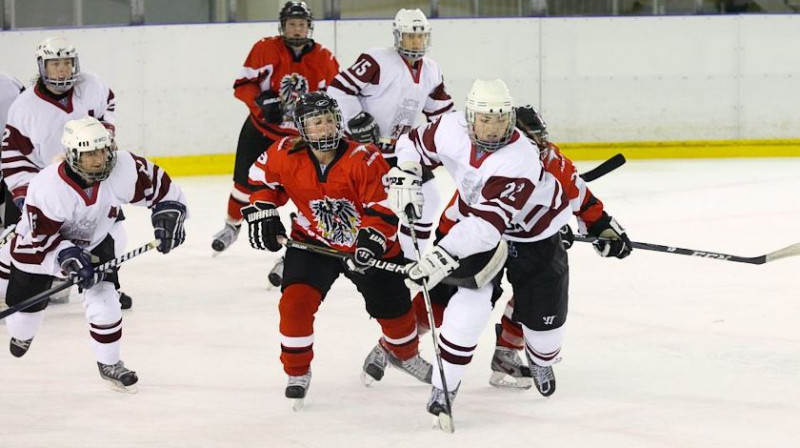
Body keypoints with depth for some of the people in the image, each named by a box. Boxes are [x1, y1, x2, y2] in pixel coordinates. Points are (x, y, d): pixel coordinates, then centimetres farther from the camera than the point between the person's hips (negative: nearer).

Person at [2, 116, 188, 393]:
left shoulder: (125, 169, -29)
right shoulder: (47, 188, -37)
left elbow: (162, 188, -15)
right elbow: (39, 238, -29)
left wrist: (168, 217, -27)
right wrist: (66, 256, -41)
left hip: (96, 240, 2)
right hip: (40, 245, -2)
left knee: (103, 298, -15)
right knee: (25, 303, 10)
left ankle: (109, 364, 6)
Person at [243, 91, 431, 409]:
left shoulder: (365, 160, -24)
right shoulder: (286, 156, -16)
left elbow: (383, 207, -22)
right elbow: (263, 177, 6)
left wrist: (371, 242, -35)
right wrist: (261, 213, -4)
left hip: (368, 245, -1)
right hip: (312, 243, 1)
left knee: (394, 307, 10)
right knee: (295, 301, -20)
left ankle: (403, 352, 46)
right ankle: (297, 372, 0)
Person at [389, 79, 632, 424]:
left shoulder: (518, 160, -39)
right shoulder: (452, 130, -24)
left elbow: (487, 224, -47)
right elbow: (415, 143, 1)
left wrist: (441, 258, -54)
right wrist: (403, 177, -16)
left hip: (534, 235, -2)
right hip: (475, 221, 2)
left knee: (544, 316, 5)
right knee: (472, 299, -22)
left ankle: (542, 360, 43)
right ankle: (444, 385, -14)